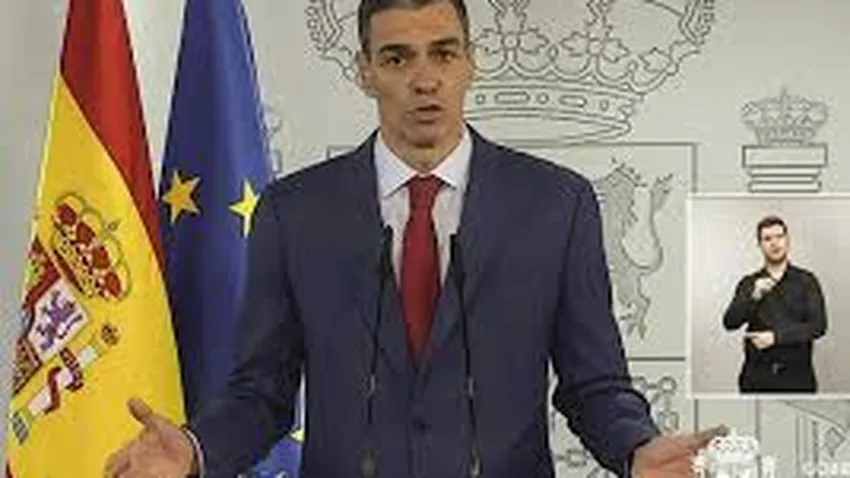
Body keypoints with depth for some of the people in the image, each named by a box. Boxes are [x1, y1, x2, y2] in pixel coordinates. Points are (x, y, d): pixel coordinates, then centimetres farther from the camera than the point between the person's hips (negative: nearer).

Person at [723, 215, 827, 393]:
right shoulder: (749, 284, 10)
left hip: (797, 375, -1)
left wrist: (776, 337, -12)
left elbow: (818, 325, -3)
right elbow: (730, 322, -2)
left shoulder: (806, 281, 6)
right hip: (757, 376, 1)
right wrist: (754, 297, -18)